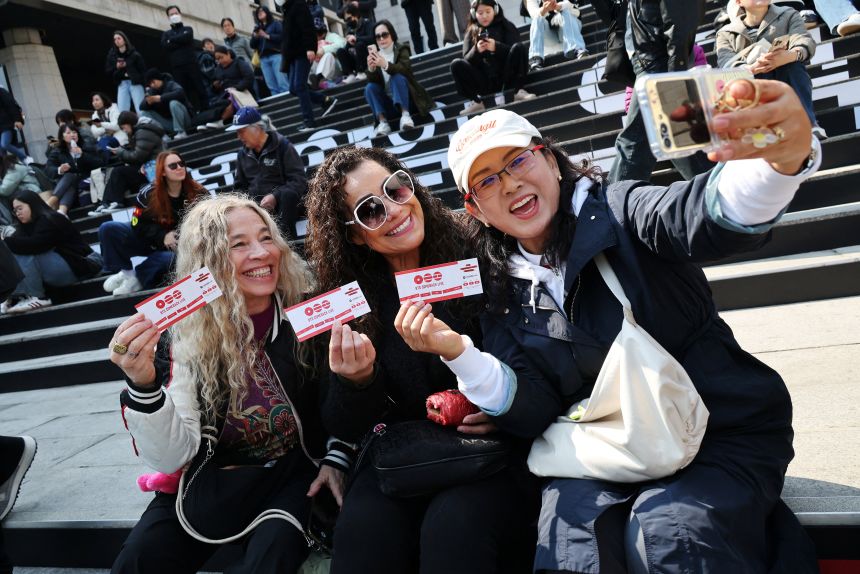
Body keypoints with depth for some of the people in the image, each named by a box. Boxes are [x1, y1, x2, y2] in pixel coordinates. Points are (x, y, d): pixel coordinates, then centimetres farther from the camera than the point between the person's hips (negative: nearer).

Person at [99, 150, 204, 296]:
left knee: (175, 258, -40)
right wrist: (162, 236, -23)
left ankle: (137, 278, -16)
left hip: (181, 246, -3)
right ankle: (126, 273, -11)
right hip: (152, 240, 3)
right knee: (108, 229, -13)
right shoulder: (148, 193, -9)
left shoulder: (197, 193, -13)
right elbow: (138, 224, -8)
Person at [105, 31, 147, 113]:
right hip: (122, 84, 4)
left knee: (141, 110, -9)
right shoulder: (112, 55, 9)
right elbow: (107, 71, 12)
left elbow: (143, 69, -4)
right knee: (122, 112, 0)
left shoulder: (134, 54, -2)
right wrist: (116, 67, -7)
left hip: (135, 83, -4)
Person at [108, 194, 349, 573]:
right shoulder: (186, 338, -10)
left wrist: (336, 458, -8)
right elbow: (172, 459, -16)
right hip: (211, 483, 1)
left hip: (294, 472, -1)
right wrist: (142, 384, -31)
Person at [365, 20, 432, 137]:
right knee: (370, 87, -19)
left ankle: (405, 114, -37)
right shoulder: (376, 56, 6)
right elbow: (373, 81, -5)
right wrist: (371, 69, -26)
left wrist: (386, 65, -39)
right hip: (389, 102, 3)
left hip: (406, 99, -3)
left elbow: (405, 69, -21)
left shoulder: (401, 50, -2)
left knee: (398, 77, -27)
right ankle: (383, 122, -32)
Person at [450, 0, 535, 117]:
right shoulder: (471, 33, 16)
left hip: (505, 77, -1)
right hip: (485, 82, 1)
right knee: (456, 64, -18)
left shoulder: (506, 26, 12)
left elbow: (515, 49, -2)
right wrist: (476, 50, -16)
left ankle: (517, 91, -25)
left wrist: (497, 47, -20)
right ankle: (477, 101, -23)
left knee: (519, 47, -23)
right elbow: (466, 60, 6)